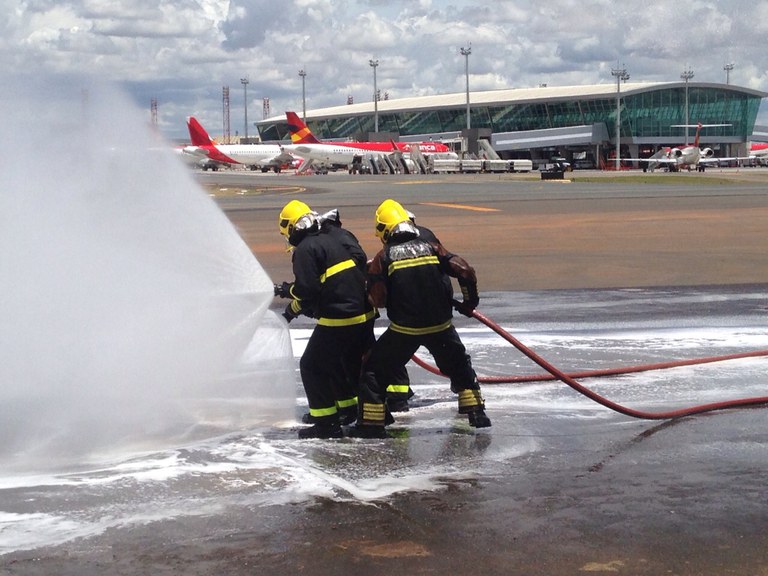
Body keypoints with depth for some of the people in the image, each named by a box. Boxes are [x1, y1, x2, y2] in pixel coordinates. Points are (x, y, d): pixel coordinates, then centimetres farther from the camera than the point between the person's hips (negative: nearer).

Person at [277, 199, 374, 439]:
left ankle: (327, 423, 1)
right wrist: (293, 289, 23)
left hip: (338, 320, -9)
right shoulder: (331, 241, 17)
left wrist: (292, 310, 2)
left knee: (312, 366, 3)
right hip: (363, 315, 9)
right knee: (352, 363, 25)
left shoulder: (305, 250, -10)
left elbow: (307, 291, -17)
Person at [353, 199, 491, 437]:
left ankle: (371, 422, 6)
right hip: (440, 325, 3)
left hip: (404, 329, -3)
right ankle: (476, 412, 26)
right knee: (459, 366, 25)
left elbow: (377, 299, -9)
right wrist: (470, 301, 11)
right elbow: (464, 270, -4)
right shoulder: (431, 248, 5)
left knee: (376, 370, 10)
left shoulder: (384, 256, -2)